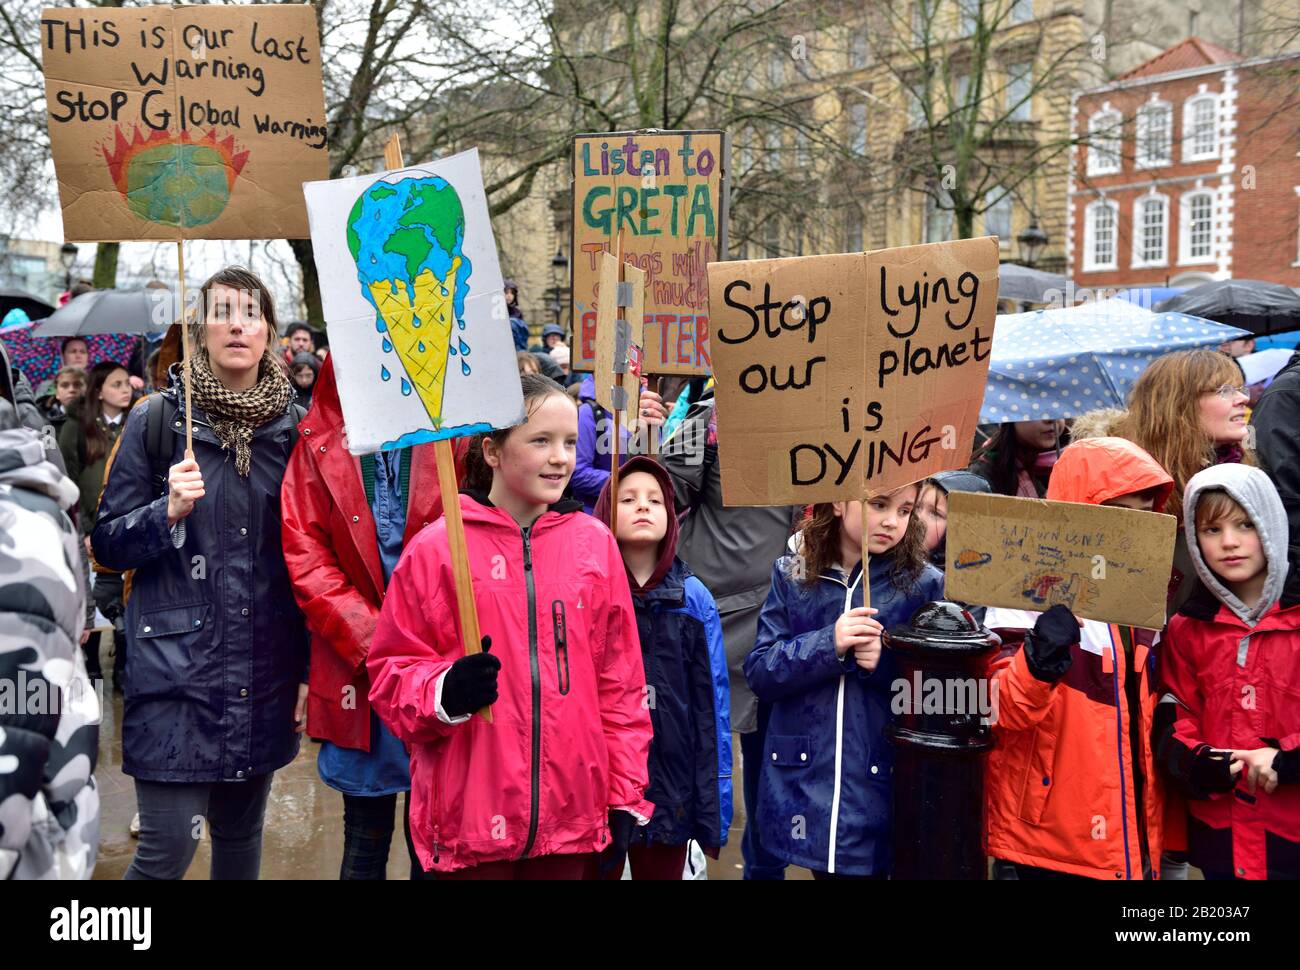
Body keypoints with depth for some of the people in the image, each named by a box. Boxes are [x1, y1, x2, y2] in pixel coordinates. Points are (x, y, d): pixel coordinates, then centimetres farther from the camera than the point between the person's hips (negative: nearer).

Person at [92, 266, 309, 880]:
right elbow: (108, 545, 1)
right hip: (176, 665, -3)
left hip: (267, 669, 3)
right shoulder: (157, 420, -2)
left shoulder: (292, 427, 5)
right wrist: (169, 511, -18)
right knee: (168, 846, -6)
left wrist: (311, 667, 7)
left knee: (241, 833, 13)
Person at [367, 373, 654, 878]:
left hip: (572, 815, 3)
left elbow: (620, 681, 7)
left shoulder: (595, 543, 4)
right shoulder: (436, 548, -6)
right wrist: (444, 692, -20)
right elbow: (391, 671, 0)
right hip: (470, 815, -2)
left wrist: (626, 797, 7)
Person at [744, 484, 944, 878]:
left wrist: (886, 664, -18)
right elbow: (759, 673, -4)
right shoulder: (792, 575, 2)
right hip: (804, 786, 2)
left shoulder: (924, 584, -3)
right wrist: (828, 643, -19)